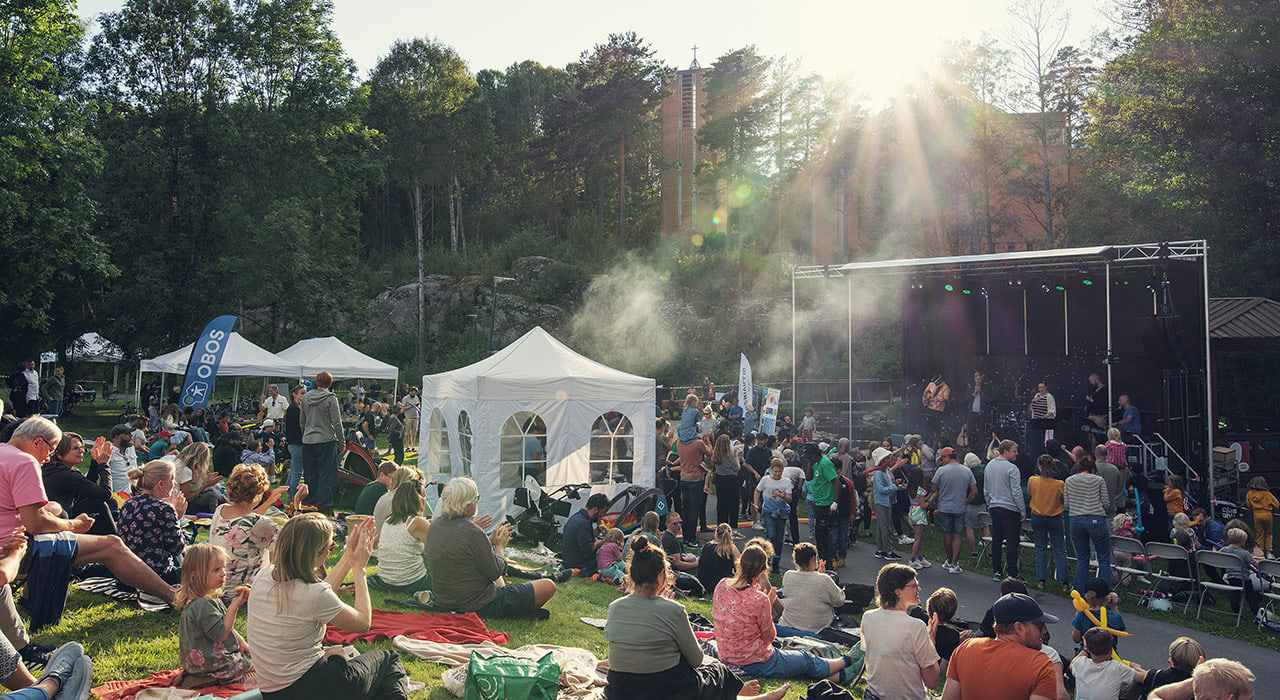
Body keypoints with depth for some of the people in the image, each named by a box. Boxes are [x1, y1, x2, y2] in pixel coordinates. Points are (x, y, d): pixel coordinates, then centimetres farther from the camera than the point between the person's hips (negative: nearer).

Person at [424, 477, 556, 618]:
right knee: (548, 586, -5)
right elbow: (495, 572, -16)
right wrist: (499, 546, 1)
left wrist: (491, 540, 13)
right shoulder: (472, 532, -27)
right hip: (480, 607, -9)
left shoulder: (436, 523, 0)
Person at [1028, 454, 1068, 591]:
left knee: (1041, 549, 13)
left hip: (1037, 517, 1)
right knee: (1060, 550, 9)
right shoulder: (1060, 484, -18)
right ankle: (1063, 582, 7)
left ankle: (1041, 580, 11)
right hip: (1055, 518, -1)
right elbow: (1064, 501, -3)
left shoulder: (1032, 481, -15)